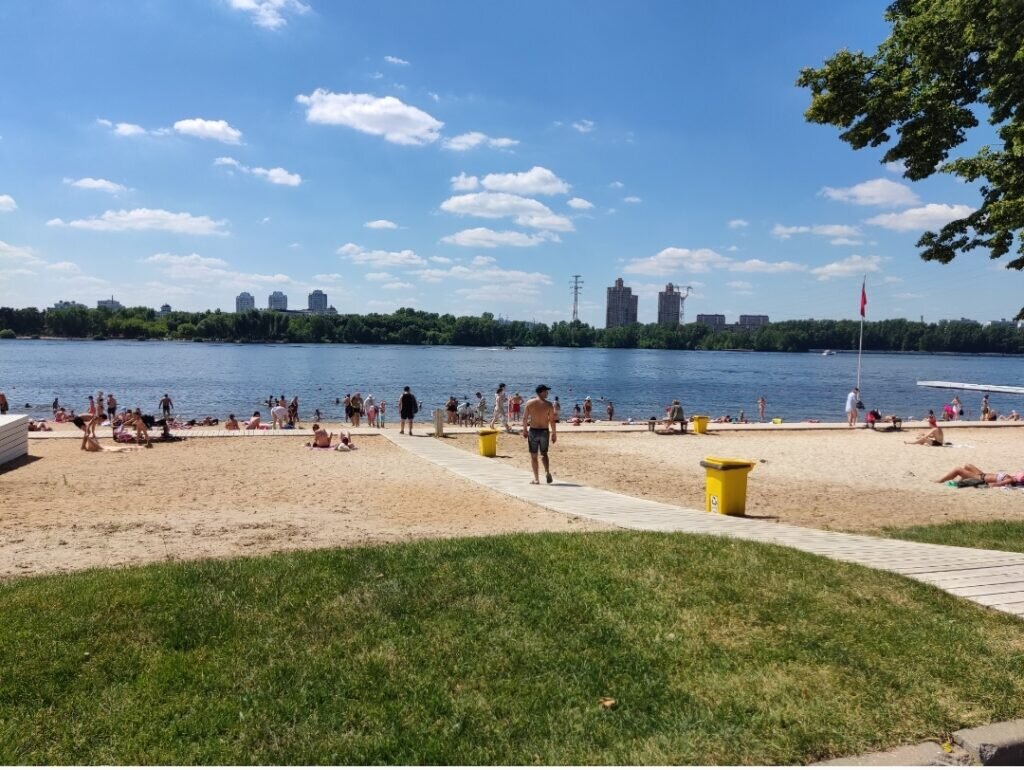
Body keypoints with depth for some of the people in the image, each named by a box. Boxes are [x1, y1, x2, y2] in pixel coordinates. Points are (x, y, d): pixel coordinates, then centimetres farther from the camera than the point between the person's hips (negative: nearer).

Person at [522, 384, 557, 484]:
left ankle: (536, 479, 8)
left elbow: (525, 418, -1)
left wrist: (525, 430, 11)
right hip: (545, 431, 1)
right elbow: (552, 420, -5)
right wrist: (554, 433, 3)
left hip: (533, 431, -1)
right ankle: (547, 472, -6)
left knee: (533, 456, 8)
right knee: (544, 454, 17)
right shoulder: (548, 404, -5)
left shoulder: (530, 403, -4)